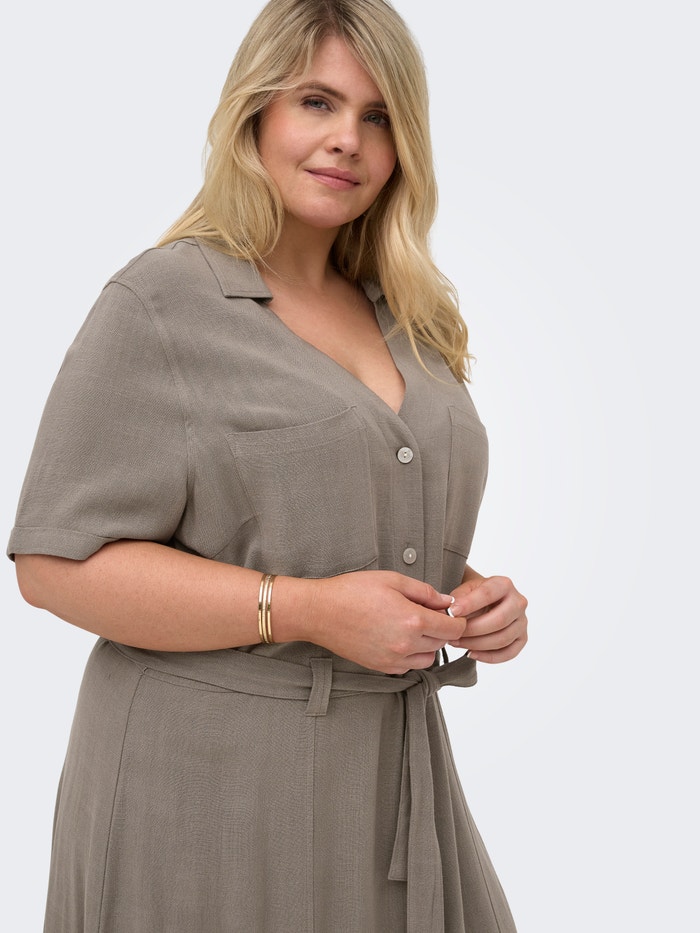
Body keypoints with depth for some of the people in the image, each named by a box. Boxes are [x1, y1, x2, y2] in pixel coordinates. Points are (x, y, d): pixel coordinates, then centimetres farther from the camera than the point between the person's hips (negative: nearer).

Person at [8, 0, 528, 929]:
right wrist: (305, 610, -21)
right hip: (211, 787, -6)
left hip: (392, 775, 6)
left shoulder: (409, 323, 11)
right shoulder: (163, 302, -10)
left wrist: (478, 601, 0)